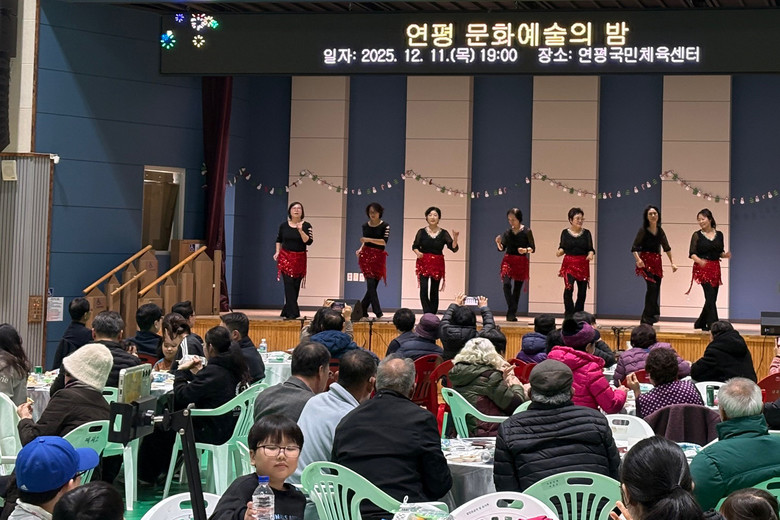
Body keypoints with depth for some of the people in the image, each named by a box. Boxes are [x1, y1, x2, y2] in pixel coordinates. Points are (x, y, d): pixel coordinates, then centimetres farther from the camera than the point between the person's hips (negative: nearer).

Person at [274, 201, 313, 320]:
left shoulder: (306, 226, -1)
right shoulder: (284, 225, 4)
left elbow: (309, 242, -12)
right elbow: (279, 240, 20)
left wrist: (300, 230, -22)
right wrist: (277, 252, 7)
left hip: (299, 259, 0)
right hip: (285, 257, 0)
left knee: (296, 286, 3)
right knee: (289, 283, -12)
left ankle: (286, 311, 17)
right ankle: (292, 313, -15)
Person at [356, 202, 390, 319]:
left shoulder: (385, 226, -1)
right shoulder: (365, 226, 8)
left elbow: (384, 242, -11)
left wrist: (368, 239, -19)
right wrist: (360, 249, 0)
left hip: (378, 257, 0)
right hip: (366, 256, 0)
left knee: (373, 285, 3)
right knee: (371, 284, -13)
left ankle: (362, 309, 16)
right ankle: (378, 313, -16)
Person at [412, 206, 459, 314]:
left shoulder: (443, 233, 2)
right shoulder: (422, 232, 2)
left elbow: (454, 248, -4)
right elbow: (414, 246, 7)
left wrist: (455, 238, -21)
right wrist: (417, 252, -14)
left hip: (437, 265, 1)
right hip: (423, 264, -1)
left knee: (434, 291, 6)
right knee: (424, 289, -12)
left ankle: (433, 315, 14)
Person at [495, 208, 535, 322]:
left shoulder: (526, 232, -2)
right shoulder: (508, 232, 5)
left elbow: (533, 248, -1)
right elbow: (502, 248, 9)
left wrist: (525, 250, -21)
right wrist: (498, 242, -11)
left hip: (521, 262, -1)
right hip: (508, 261, 1)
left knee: (517, 288, 4)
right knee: (506, 284, -20)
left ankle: (512, 313, 14)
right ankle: (512, 311, -19)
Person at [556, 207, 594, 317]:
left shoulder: (586, 233, 5)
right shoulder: (565, 233, 3)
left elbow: (590, 249, 4)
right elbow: (562, 247, 7)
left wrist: (590, 254, -17)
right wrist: (560, 251, -14)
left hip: (583, 265, 2)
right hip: (569, 264, -2)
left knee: (582, 292, 4)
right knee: (568, 288, -17)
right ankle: (568, 315, -8)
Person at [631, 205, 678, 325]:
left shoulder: (660, 231, 10)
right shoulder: (643, 231, -5)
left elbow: (667, 248, 19)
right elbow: (634, 248, -7)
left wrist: (672, 263, 16)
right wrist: (638, 260, -24)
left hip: (657, 261, 6)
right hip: (646, 261, -5)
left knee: (656, 290, 2)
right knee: (652, 286, -22)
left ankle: (645, 318, 12)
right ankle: (653, 314, -17)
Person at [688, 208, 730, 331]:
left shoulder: (719, 235, 10)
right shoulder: (697, 235, 0)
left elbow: (720, 252, 15)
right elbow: (692, 253, -5)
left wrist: (725, 255, -7)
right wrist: (699, 261, -25)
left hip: (715, 268, 5)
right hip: (702, 269, -5)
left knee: (712, 298, 7)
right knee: (710, 296, -14)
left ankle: (700, 324, 23)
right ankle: (713, 325, -13)